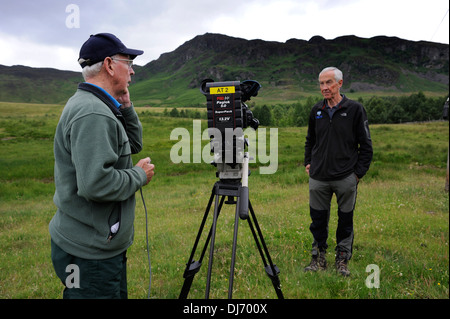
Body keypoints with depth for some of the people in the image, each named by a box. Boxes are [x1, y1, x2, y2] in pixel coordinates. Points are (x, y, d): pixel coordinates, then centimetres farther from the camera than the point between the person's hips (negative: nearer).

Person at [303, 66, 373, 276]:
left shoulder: (355, 109, -3)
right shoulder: (316, 111, 8)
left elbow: (366, 145, 0)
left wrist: (359, 172, -5)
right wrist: (308, 163, 11)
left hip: (346, 179, -3)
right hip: (318, 179, 3)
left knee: (345, 220, 8)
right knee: (318, 220, 10)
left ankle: (343, 259, 25)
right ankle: (318, 257, 26)